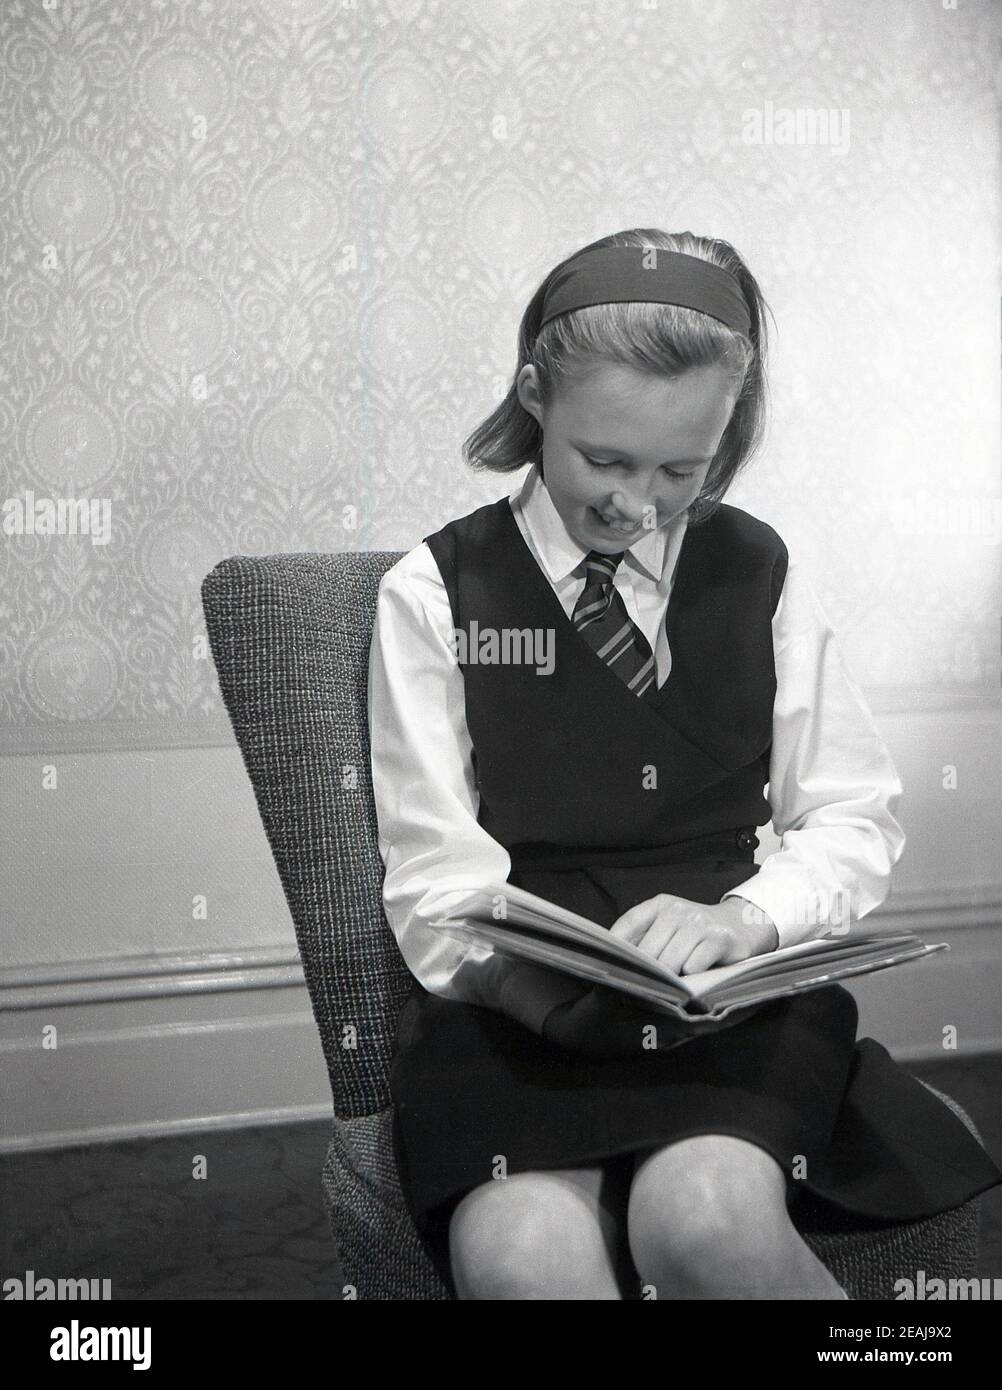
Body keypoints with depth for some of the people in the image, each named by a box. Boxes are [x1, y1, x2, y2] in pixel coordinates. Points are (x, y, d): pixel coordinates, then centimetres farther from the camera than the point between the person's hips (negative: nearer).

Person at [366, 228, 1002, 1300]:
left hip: (729, 1000, 2)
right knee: (527, 1254, -33)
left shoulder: (758, 574, 9)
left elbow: (859, 821, 10)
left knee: (709, 1218, -30)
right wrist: (573, 995, -22)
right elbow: (436, 882, -2)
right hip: (514, 1012, -2)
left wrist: (743, 915, -12)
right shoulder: (433, 593, 3)